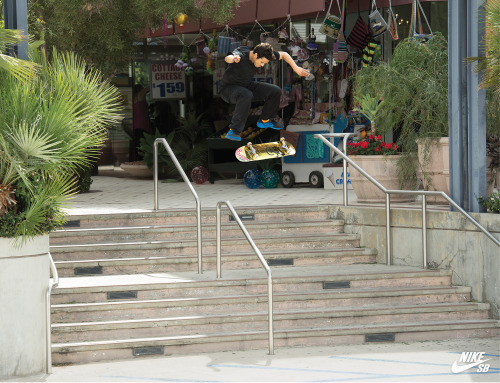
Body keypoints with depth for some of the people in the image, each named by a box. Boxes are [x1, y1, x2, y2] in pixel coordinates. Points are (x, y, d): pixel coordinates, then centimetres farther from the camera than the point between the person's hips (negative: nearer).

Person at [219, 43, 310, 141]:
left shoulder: (263, 56, -13)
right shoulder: (241, 55, -33)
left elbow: (283, 55, 2)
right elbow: (227, 58, -57)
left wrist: (296, 68, -8)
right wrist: (233, 58, -81)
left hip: (247, 85, 7)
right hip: (228, 88, -7)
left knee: (276, 91, -3)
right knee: (246, 95, -40)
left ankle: (264, 120, 21)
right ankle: (234, 131, -35)